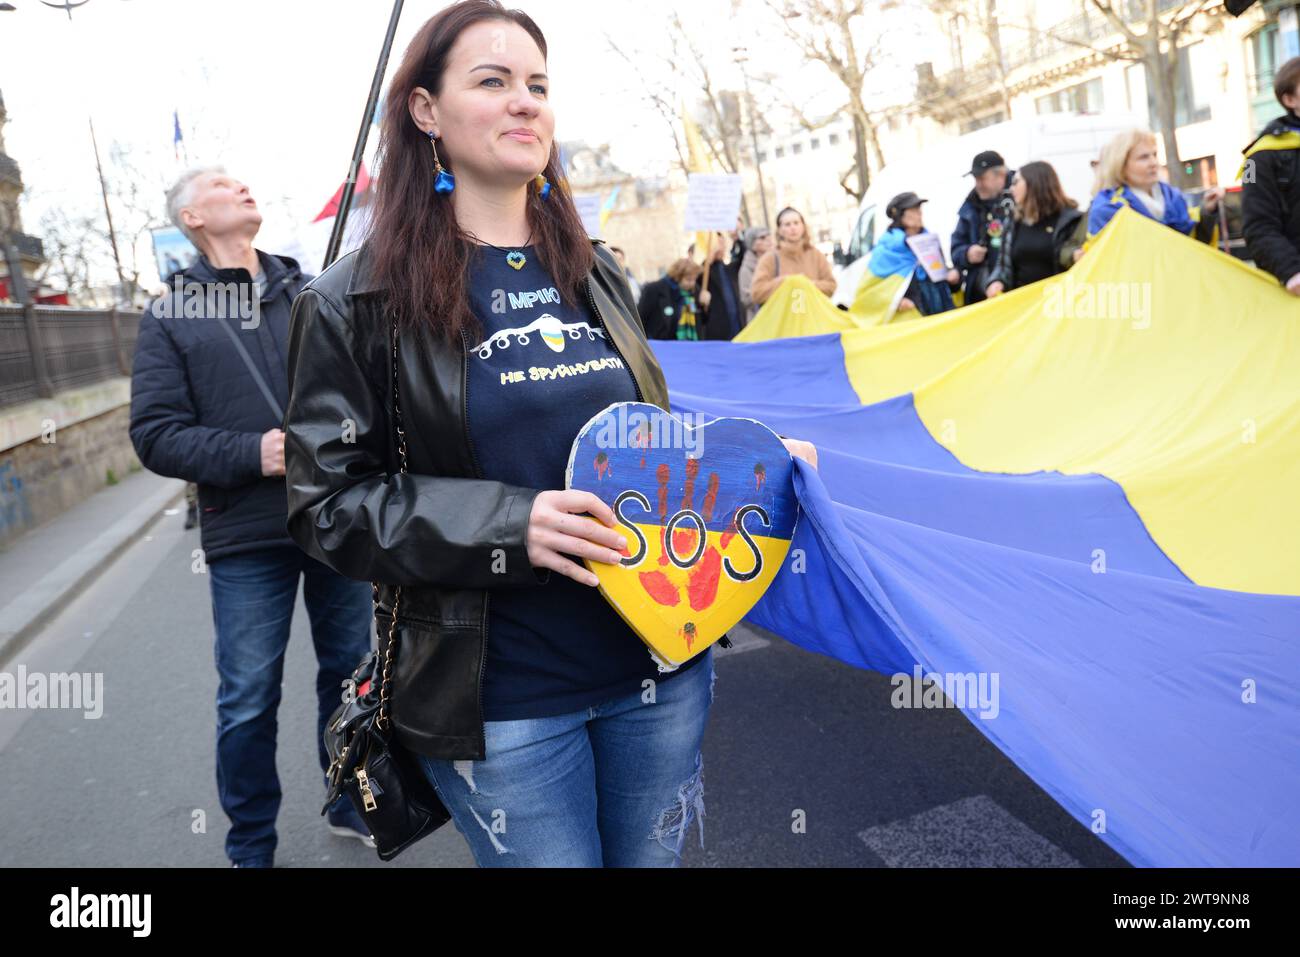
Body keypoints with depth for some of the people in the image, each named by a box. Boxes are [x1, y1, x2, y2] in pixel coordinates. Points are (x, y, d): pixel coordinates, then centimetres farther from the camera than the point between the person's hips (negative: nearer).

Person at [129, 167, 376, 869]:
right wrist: (251, 453, -16)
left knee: (350, 671, 15)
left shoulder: (309, 291, 10)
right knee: (249, 702, 5)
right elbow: (155, 433, -3)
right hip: (246, 539, -2)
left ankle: (351, 804, 36)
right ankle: (250, 846, 27)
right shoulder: (170, 317, 4)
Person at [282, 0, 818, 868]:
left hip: (660, 664, 5)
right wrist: (510, 525, -22)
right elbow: (328, 501, -9)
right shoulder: (359, 302, -7)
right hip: (502, 700, -4)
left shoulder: (595, 274, 8)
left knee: (652, 857, 21)